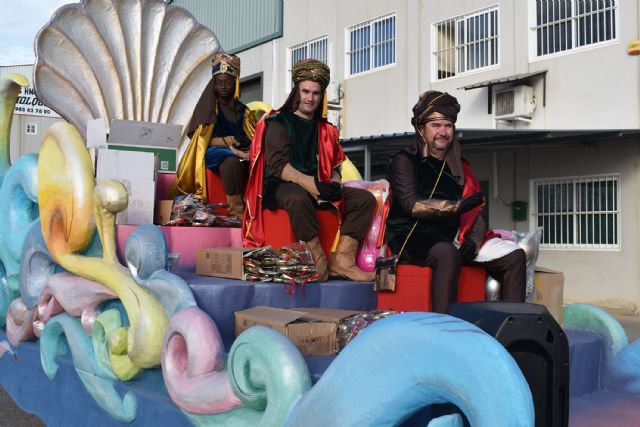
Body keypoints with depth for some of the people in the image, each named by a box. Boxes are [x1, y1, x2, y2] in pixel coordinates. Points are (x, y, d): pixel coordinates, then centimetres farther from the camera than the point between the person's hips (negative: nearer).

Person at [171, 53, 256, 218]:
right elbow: (198, 140, 0)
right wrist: (223, 141, -17)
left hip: (241, 153, 3)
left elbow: (253, 137, 13)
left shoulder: (242, 110, 22)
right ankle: (236, 211, -38)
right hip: (213, 154, -3)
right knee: (232, 162, -39)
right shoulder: (206, 108, 11)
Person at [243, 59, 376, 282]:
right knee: (299, 198, -40)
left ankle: (342, 259, -23)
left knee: (365, 198, -10)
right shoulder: (279, 123, 1)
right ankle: (319, 261, -30)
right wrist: (310, 184, -26)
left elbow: (334, 166, 17)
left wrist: (335, 184, -8)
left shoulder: (326, 129, 20)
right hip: (280, 187, -6)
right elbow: (278, 166, -13)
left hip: (317, 188, 6)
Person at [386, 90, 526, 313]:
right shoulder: (405, 161, 3)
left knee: (515, 256, -7)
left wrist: (474, 240, -7)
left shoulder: (459, 166, 21)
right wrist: (457, 206, -22)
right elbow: (411, 205, -13)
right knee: (447, 253, -38)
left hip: (454, 237, 6)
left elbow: (476, 212, 14)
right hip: (414, 236, -6)